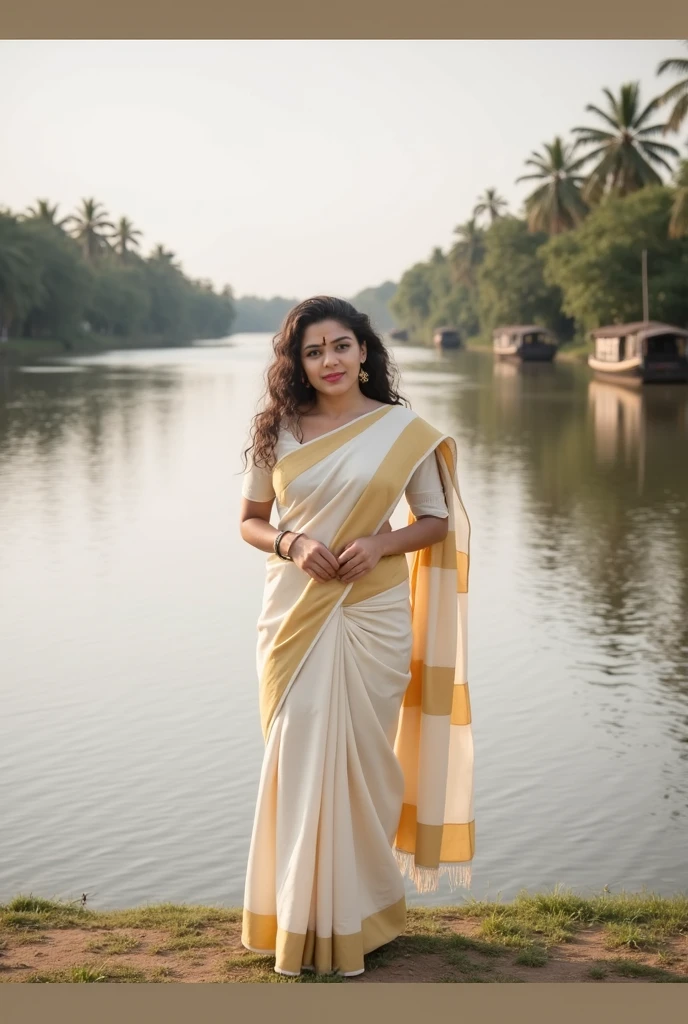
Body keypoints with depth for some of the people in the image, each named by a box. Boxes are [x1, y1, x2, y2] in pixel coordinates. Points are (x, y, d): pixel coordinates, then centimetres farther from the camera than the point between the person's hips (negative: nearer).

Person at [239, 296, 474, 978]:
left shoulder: (405, 430, 0)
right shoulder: (278, 430, 4)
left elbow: (436, 522, 5)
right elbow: (250, 520, 9)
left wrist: (380, 544, -13)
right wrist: (292, 543, -12)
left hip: (373, 614, -1)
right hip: (295, 611, 1)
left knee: (362, 757, 3)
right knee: (297, 757, 2)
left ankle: (360, 913, 20)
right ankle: (298, 917, 15)